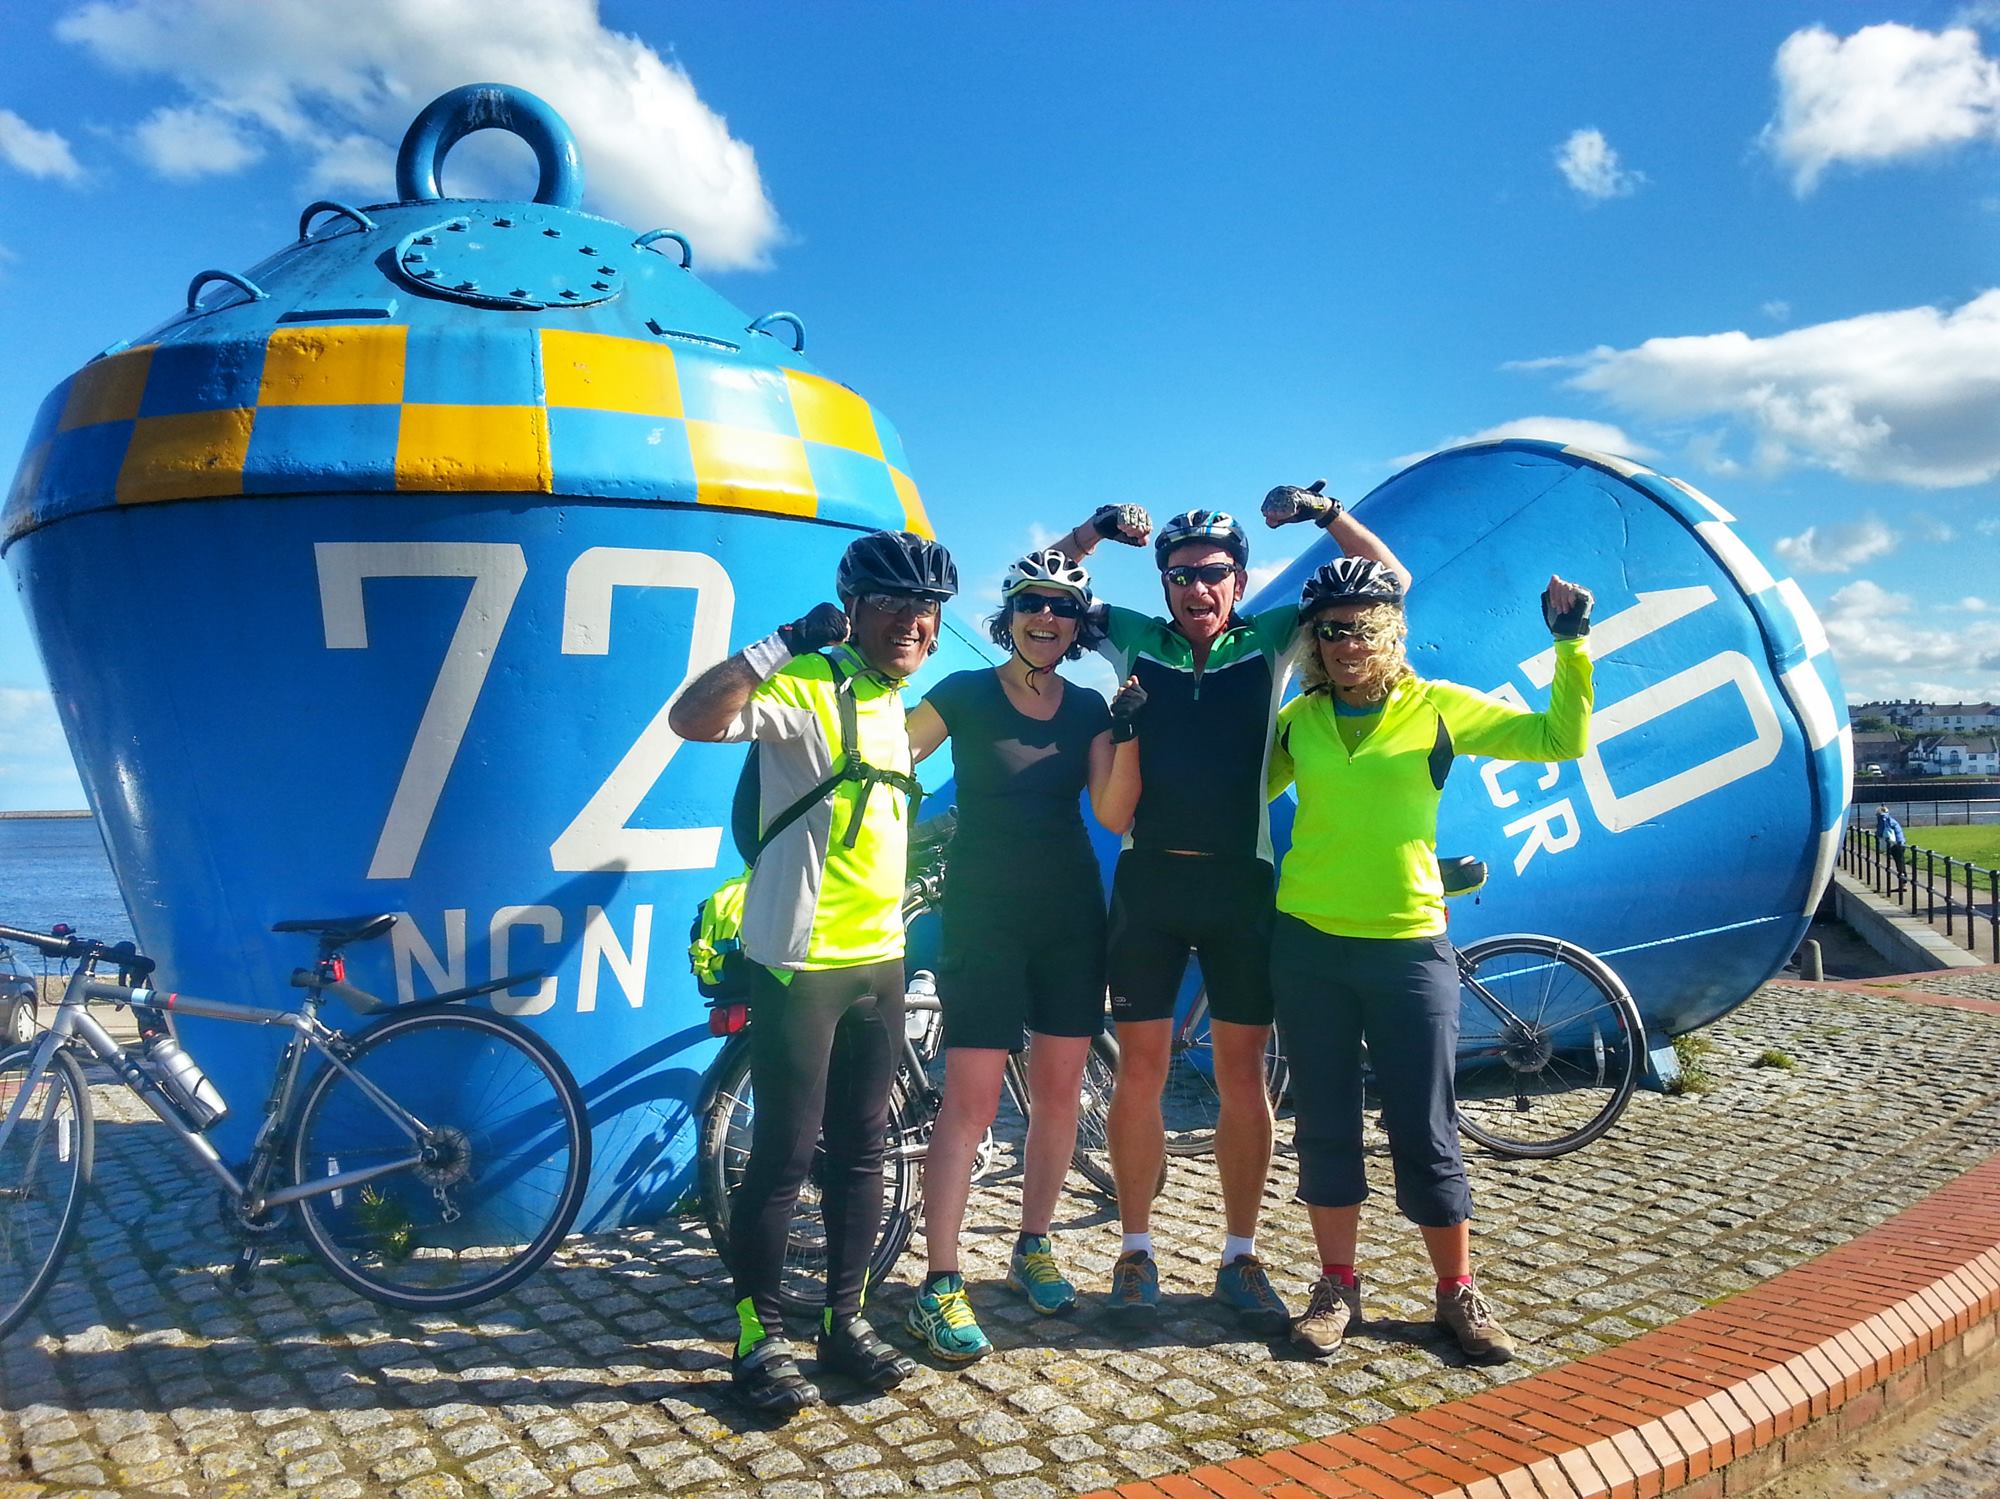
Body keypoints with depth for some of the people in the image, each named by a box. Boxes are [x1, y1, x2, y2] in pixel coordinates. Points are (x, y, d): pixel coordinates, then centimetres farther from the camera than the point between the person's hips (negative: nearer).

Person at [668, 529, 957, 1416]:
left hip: (878, 961, 8)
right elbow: (690, 720, -30)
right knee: (783, 1155, 1)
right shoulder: (805, 686, -13)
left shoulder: (892, 705, 12)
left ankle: (845, 1320, 27)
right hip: (799, 964, -7)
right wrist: (785, 643, -30)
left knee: (861, 1150, 14)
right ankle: (759, 1337, 18)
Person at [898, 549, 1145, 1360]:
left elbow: (1115, 815, -2)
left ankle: (1033, 1248, 27)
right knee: (971, 1095, -8)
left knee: (1059, 1087, 9)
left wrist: (1128, 734, -14)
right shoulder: (964, 694, -2)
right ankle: (940, 1285, 0)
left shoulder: (1089, 708, 8)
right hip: (984, 912, -4)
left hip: (1070, 912, 4)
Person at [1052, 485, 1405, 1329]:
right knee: (1141, 1067, 4)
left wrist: (1325, 512, -8)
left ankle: (1240, 1259, 19)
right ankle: (1135, 1250, 18)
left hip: (1240, 881, 0)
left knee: (1242, 1073, 5)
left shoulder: (1270, 641, 4)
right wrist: (1093, 533, -6)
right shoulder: (1133, 639, 5)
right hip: (1150, 878, 0)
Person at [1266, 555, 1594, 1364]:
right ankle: (1337, 1287, 25)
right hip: (1307, 944, 2)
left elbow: (1561, 739, -4)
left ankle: (1458, 1294, 23)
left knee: (1426, 1133, 5)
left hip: (1408, 947, -2)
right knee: (1325, 1125, 10)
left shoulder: (1439, 707, -1)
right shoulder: (1300, 718, 4)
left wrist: (1571, 643, -12)